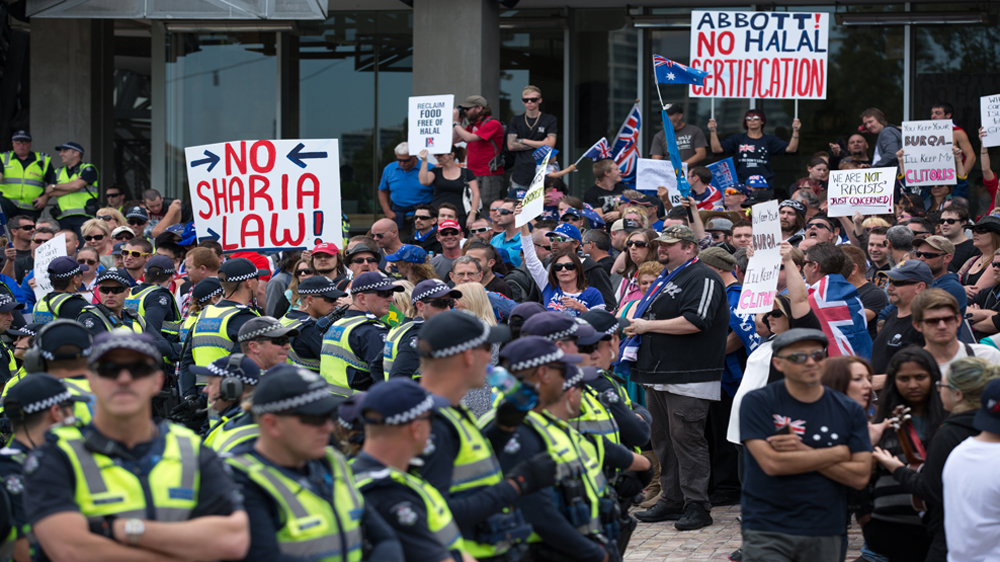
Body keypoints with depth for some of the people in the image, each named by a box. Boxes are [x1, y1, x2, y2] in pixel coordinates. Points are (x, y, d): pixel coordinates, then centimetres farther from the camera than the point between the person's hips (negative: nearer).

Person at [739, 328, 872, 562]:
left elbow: (860, 477, -2)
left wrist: (802, 451, -12)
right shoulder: (757, 403, -3)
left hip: (825, 534, 3)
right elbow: (772, 463, -15)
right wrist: (837, 453, -6)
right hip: (767, 533, -3)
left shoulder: (850, 411, 5)